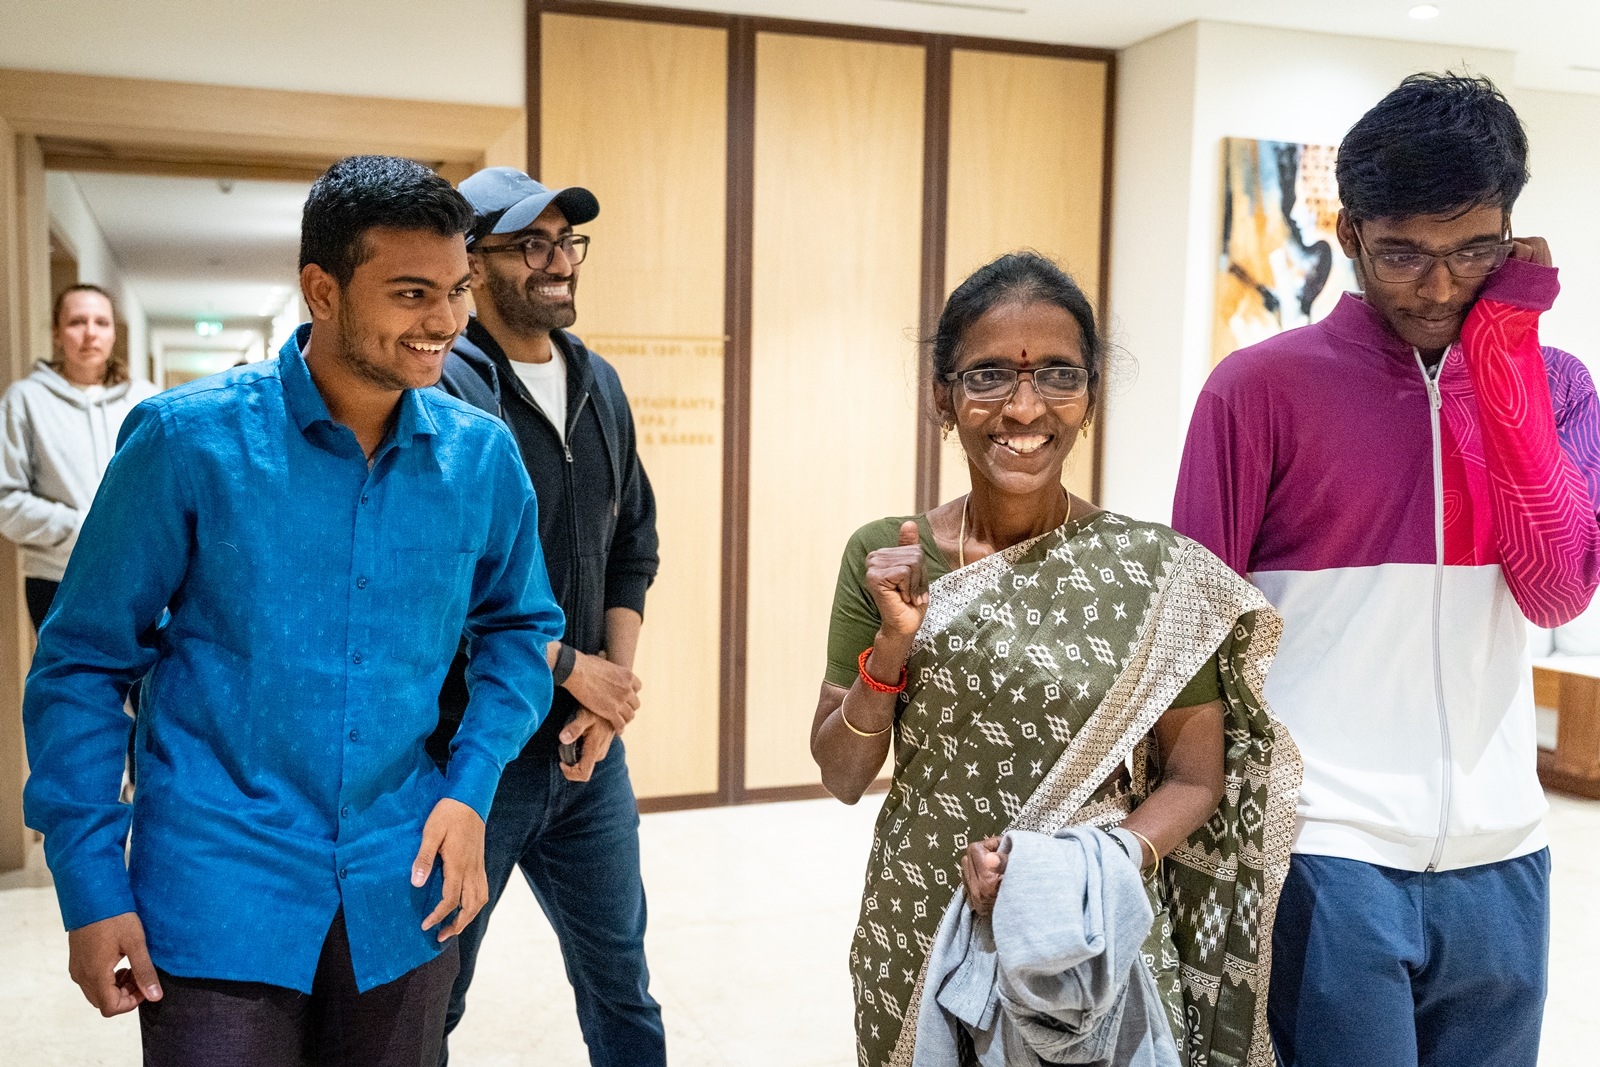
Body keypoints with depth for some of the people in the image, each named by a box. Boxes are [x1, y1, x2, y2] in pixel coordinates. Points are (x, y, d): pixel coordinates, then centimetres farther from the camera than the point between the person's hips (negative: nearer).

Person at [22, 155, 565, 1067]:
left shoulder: (483, 455, -3)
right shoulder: (188, 440, -10)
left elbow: (520, 625, 11)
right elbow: (84, 660, -4)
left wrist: (470, 786, -3)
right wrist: (90, 882, -6)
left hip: (404, 894, 3)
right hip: (219, 897, -3)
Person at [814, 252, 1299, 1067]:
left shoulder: (1159, 572, -9)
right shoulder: (884, 558, -5)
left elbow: (1195, 779, -3)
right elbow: (842, 777, -2)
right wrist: (893, 643, -17)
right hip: (916, 939, 2)